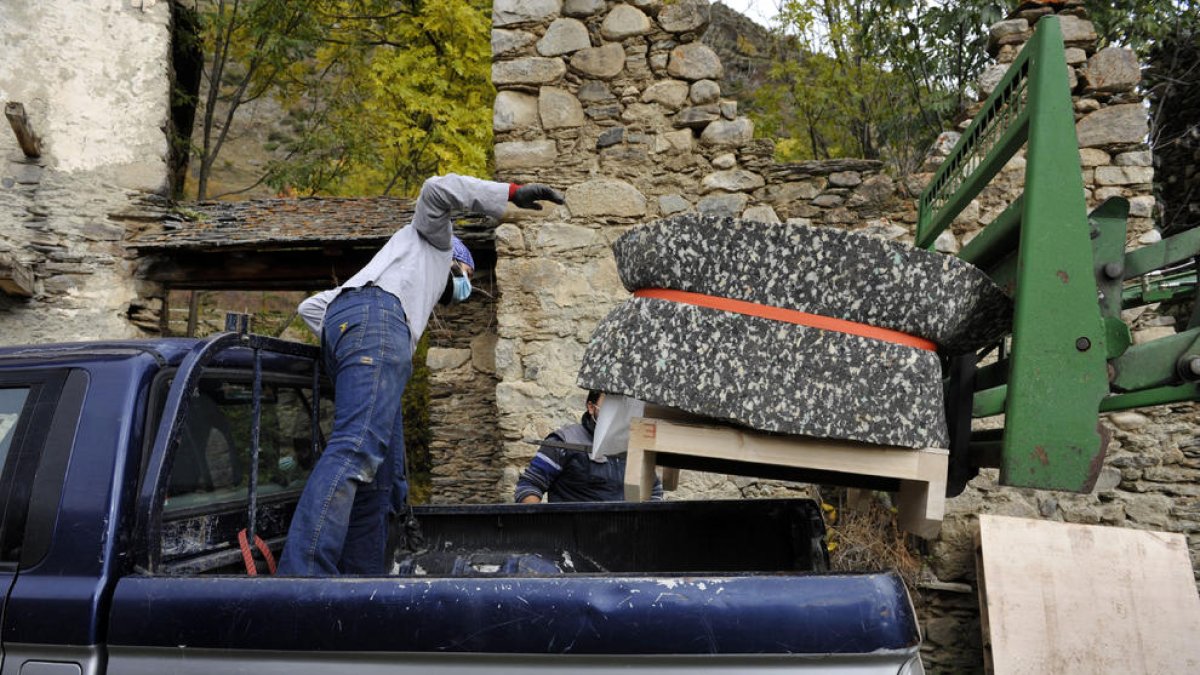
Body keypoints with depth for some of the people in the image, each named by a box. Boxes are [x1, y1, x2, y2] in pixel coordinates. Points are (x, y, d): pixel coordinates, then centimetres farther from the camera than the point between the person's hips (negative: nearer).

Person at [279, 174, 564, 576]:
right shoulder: (431, 236, 32)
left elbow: (311, 306, 36)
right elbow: (437, 189, 9)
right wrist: (511, 193, 11)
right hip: (373, 317, -8)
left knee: (382, 480, 0)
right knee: (356, 449, -26)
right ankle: (303, 575, -39)